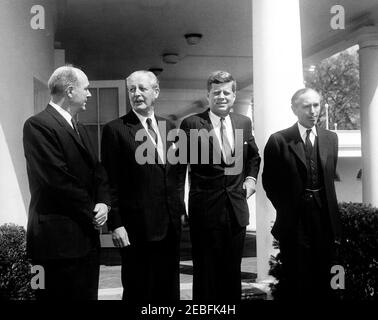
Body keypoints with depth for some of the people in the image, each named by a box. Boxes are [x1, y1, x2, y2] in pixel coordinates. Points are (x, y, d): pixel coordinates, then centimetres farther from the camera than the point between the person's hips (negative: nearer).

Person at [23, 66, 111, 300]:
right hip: (59, 239, -8)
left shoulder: (79, 128, 17)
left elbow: (97, 170, 16)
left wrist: (103, 202, -3)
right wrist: (91, 212, -10)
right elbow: (57, 180, -18)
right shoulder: (38, 125, -12)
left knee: (88, 294, 13)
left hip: (87, 236, 9)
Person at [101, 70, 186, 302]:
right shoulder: (116, 130, -6)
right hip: (137, 228, -5)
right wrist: (116, 224, -13)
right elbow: (111, 182, -9)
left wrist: (181, 209, 11)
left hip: (171, 224, 5)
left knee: (169, 291, 15)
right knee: (138, 292, 7)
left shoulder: (169, 127, 11)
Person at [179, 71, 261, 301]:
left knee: (233, 273, 14)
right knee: (206, 274, 5)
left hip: (237, 208, 4)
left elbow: (253, 156, 25)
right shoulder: (192, 124, -8)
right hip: (205, 210, -4)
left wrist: (251, 179, 10)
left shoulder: (244, 123, 7)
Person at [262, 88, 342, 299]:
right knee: (296, 282, 6)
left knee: (323, 281, 11)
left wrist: (332, 212, 8)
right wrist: (286, 209, -1)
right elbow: (269, 181, 0)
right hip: (294, 220, -3)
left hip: (324, 219, 4)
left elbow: (331, 177, 14)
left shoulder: (331, 138, 8)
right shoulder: (279, 141, -6)